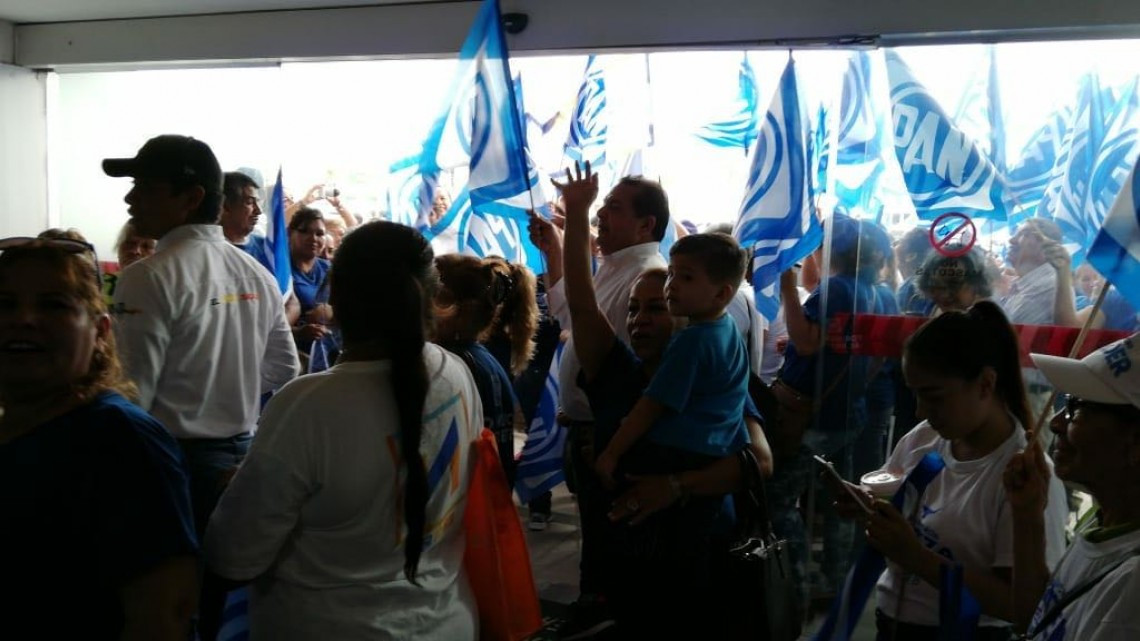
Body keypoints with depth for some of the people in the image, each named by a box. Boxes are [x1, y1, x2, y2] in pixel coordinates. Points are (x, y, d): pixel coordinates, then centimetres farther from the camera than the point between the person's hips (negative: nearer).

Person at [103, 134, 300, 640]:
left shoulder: (150, 277, -16)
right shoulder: (257, 275, 4)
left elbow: (130, 392, -17)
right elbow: (283, 371, 12)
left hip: (177, 461, -7)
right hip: (242, 455, 7)